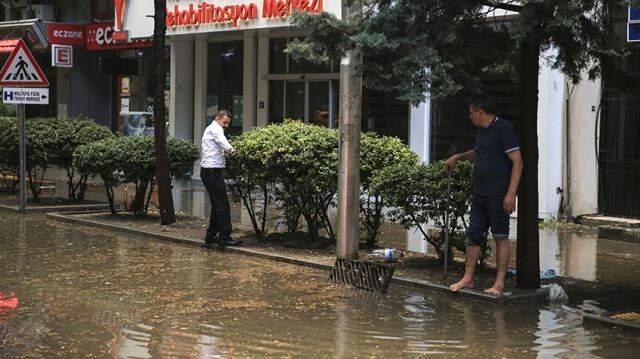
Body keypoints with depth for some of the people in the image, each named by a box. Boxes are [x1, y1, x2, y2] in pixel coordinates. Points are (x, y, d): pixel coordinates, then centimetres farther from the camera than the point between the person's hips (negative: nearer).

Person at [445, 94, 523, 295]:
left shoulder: (503, 128, -12)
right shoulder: (482, 131, 15)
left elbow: (517, 161, -17)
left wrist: (511, 194, -23)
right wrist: (458, 157, 24)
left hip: (498, 195, -9)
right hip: (480, 194, 9)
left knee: (501, 237, -1)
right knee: (473, 235, 9)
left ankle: (499, 283, 4)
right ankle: (468, 278, 16)